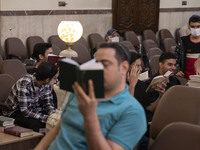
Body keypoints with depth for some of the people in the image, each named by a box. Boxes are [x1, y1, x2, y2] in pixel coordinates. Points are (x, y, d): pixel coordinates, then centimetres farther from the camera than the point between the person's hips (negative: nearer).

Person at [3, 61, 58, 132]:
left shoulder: (46, 84, -11)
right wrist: (46, 118, -35)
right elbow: (25, 111, -31)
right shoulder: (24, 84, -31)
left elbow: (48, 103, -2)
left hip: (34, 109, 6)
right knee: (34, 124, -35)